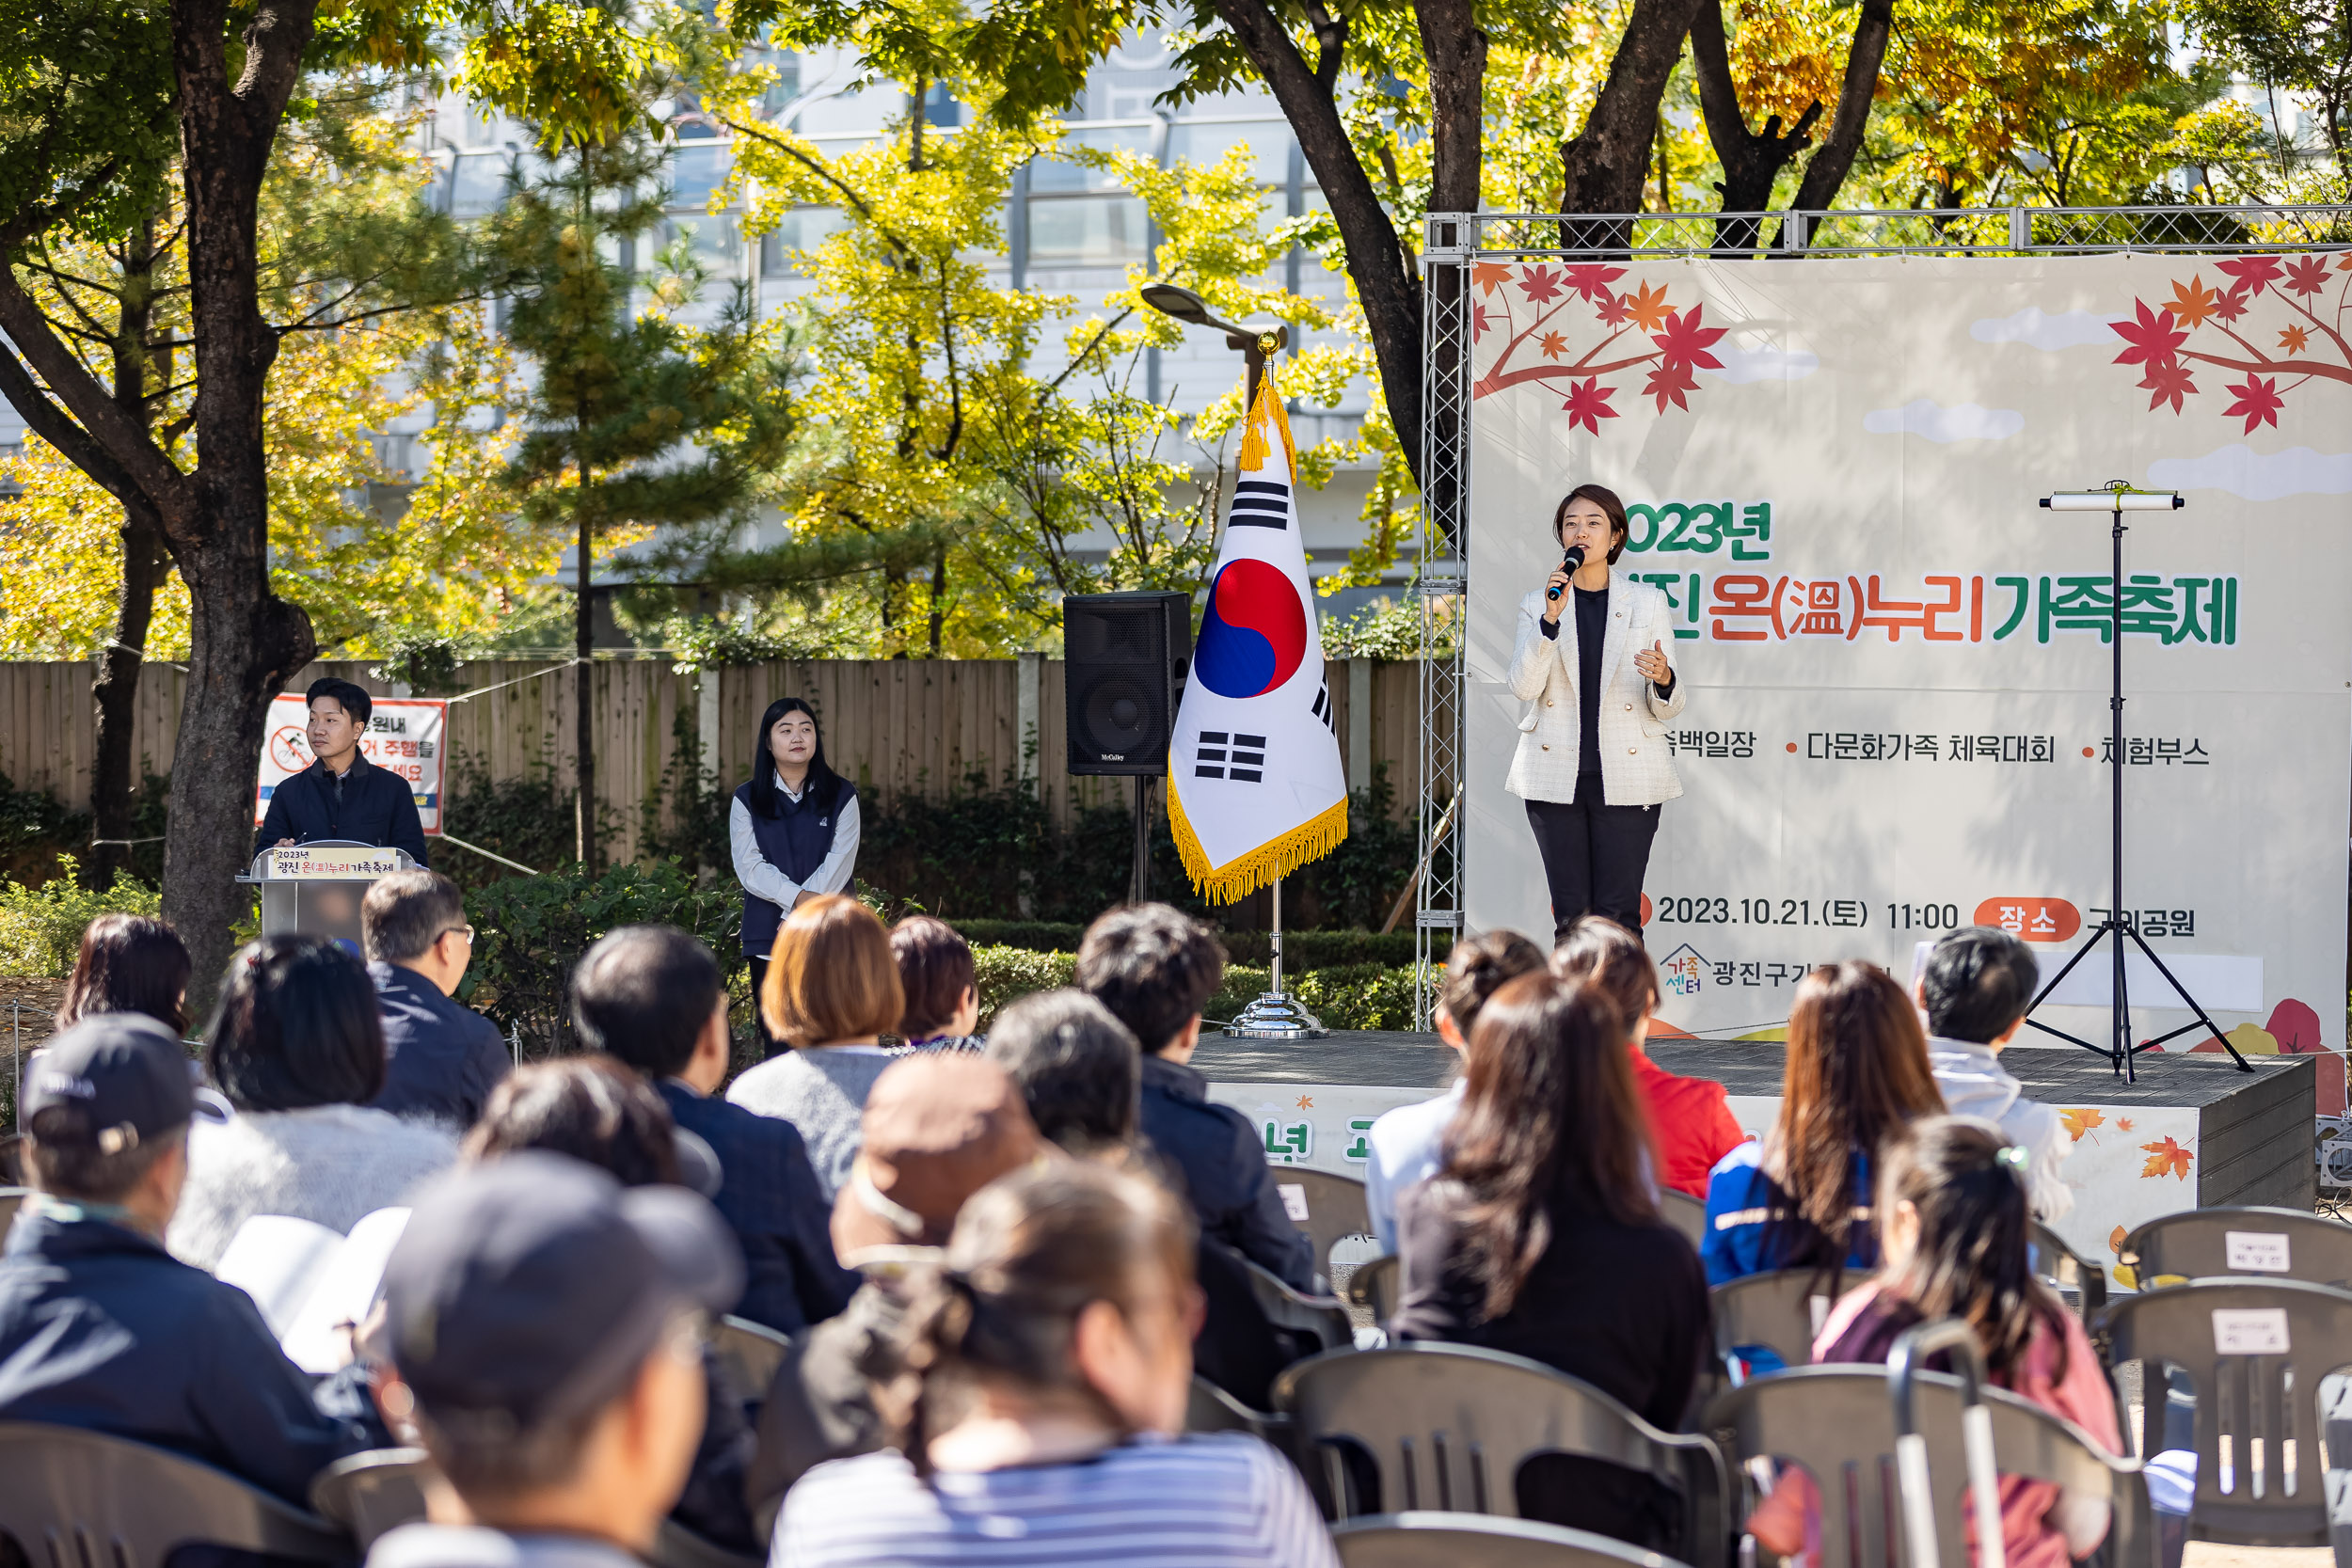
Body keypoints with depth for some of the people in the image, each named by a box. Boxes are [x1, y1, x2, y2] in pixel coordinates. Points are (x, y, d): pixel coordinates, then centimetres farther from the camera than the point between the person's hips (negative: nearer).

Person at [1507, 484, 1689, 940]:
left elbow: (1669, 708, 7)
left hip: (1626, 779, -1)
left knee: (1618, 916, -6)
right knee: (1570, 916, -1)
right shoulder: (1537, 604, 10)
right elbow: (1523, 686, -5)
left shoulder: (1648, 603, 8)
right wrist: (1550, 620, -16)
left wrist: (1663, 680, -17)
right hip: (1556, 776, 1)